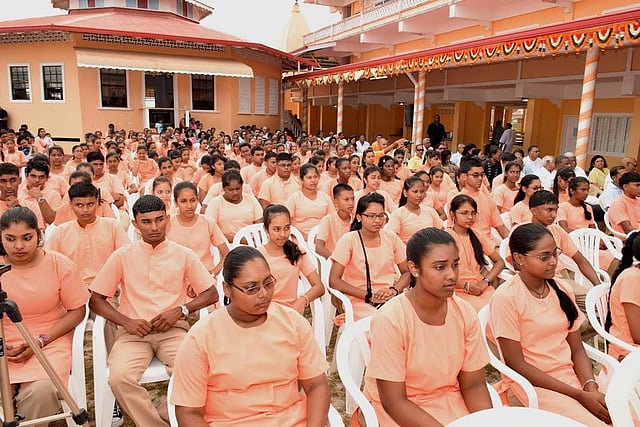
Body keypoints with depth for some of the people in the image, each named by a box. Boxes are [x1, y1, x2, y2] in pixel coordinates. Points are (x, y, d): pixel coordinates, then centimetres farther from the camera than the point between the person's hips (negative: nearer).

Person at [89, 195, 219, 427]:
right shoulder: (122, 256, 6)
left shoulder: (184, 255, 5)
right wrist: (126, 322, -8)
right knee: (120, 377, -28)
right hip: (134, 332, 1)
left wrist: (180, 310, -10)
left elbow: (211, 294, 6)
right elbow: (95, 299, 8)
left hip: (174, 329, 0)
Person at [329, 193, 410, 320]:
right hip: (360, 301, -4)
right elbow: (334, 280, -7)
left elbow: (407, 272, 15)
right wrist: (368, 296, -13)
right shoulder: (348, 240, -3)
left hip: (391, 299, 4)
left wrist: (394, 290, -7)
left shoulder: (391, 238, 7)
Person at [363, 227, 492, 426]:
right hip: (398, 410, -3)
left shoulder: (466, 313, -8)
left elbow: (473, 384, 0)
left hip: (452, 402, 4)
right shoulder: (390, 320, -22)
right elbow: (393, 401, -18)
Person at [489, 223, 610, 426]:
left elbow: (577, 349, 6)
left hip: (570, 375, 5)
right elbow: (515, 363, -14)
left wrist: (590, 387, -13)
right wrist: (579, 395, -14)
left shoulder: (562, 289, 3)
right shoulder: (506, 297, -15)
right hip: (532, 382, -5)